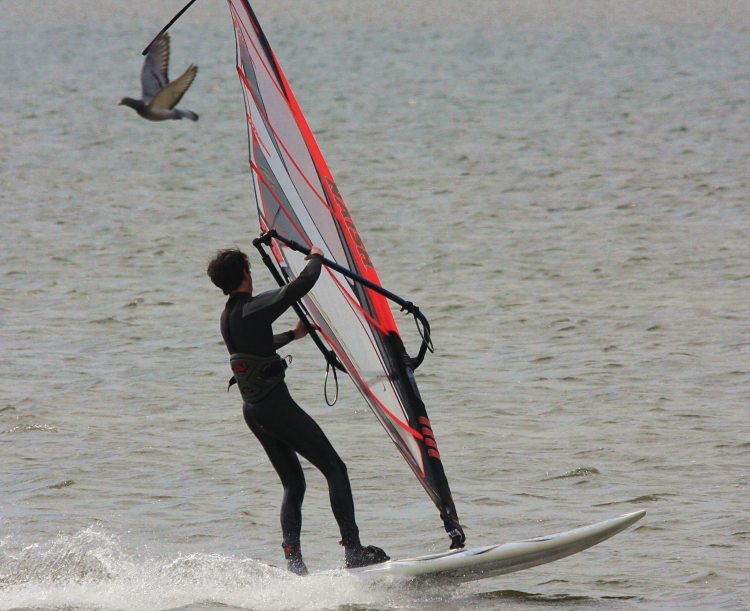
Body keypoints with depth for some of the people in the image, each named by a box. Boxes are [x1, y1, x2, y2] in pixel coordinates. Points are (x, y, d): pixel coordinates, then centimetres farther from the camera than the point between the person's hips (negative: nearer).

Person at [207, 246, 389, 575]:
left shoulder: (228, 317, 13)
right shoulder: (256, 308, -15)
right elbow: (302, 284, -24)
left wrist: (294, 335, 47)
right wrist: (316, 258, -3)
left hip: (252, 410, 9)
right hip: (276, 404, -9)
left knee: (293, 484, 15)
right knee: (334, 469, -3)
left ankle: (293, 563, 4)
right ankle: (354, 550, -10)